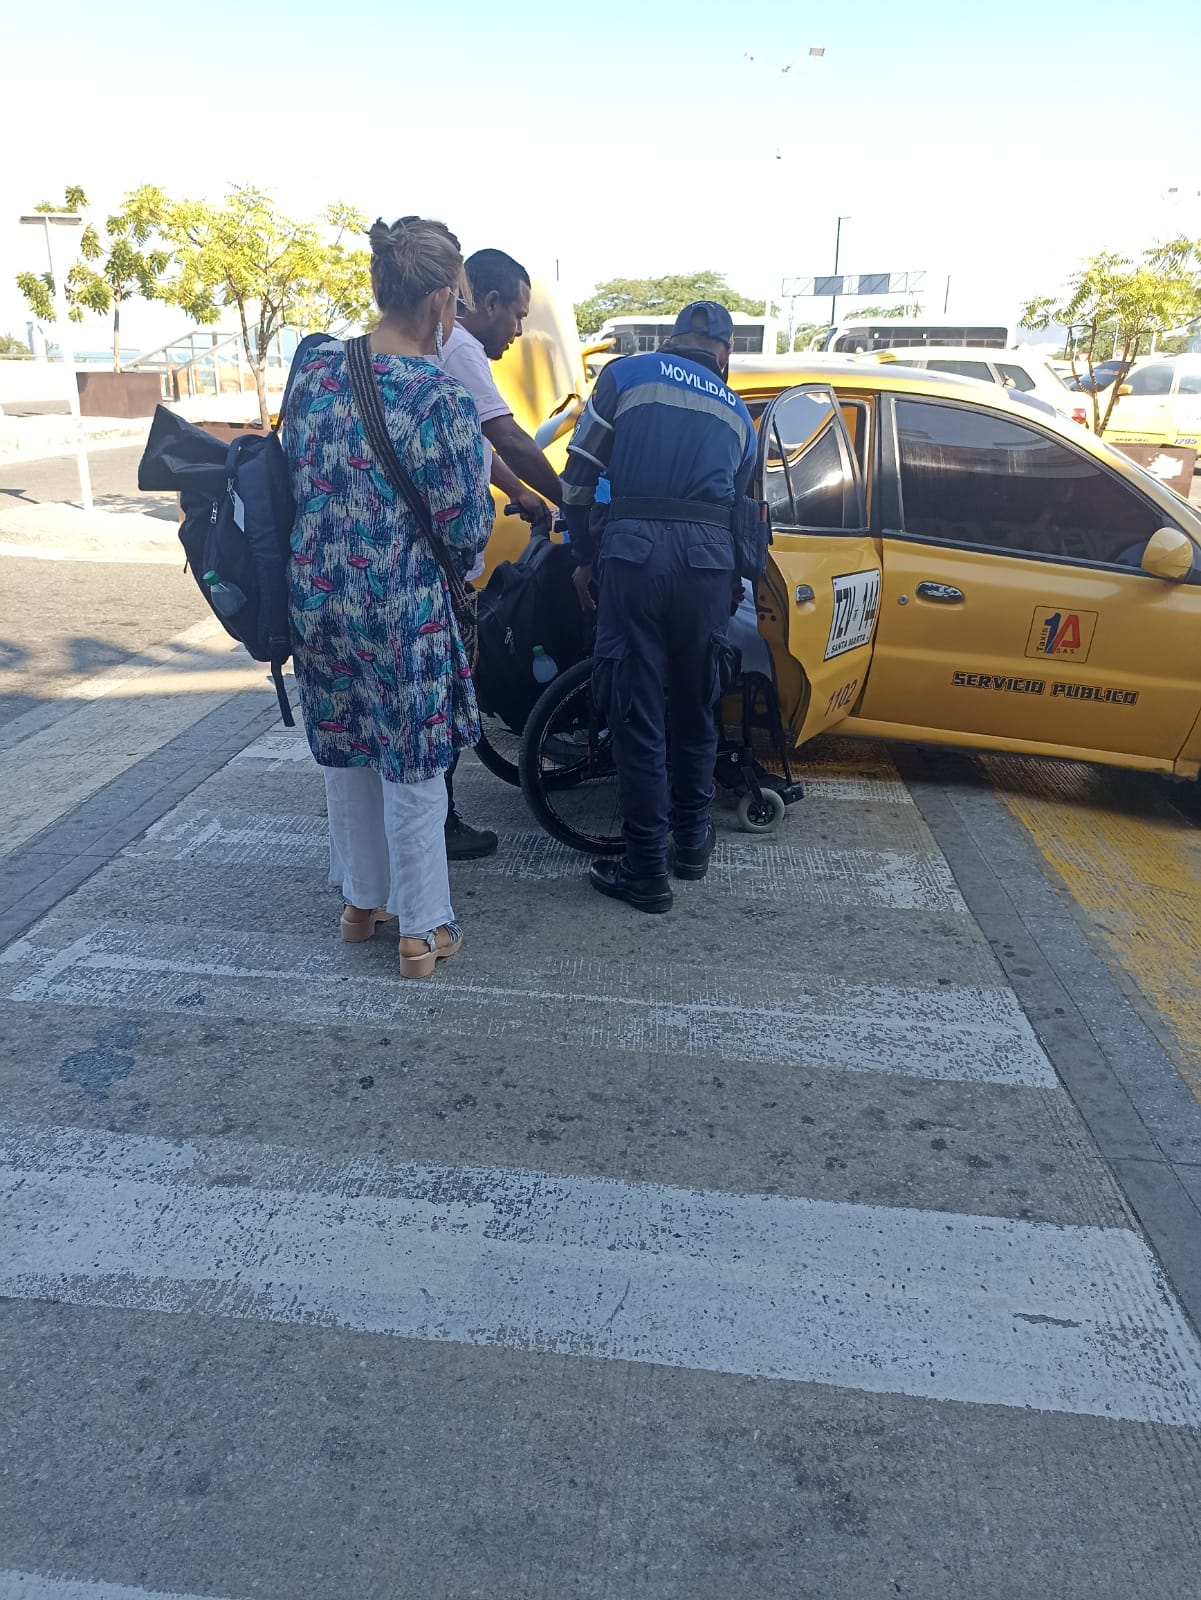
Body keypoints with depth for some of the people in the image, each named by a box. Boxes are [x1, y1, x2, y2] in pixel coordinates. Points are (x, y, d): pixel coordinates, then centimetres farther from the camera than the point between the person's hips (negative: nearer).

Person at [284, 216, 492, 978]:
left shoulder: (317, 370, 1)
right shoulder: (442, 399, -17)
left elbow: (297, 478, 11)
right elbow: (469, 528, -12)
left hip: (319, 598, 6)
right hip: (404, 614, -6)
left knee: (345, 756, 20)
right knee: (413, 770, 8)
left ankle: (361, 900, 37)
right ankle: (422, 930, 23)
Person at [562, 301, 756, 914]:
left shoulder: (626, 373, 14)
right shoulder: (738, 414, 24)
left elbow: (578, 476, 8)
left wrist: (584, 558, 17)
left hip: (634, 549, -3)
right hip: (708, 560, 3)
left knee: (637, 716, 2)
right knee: (694, 708, 18)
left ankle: (645, 871, 8)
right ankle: (692, 840, 33)